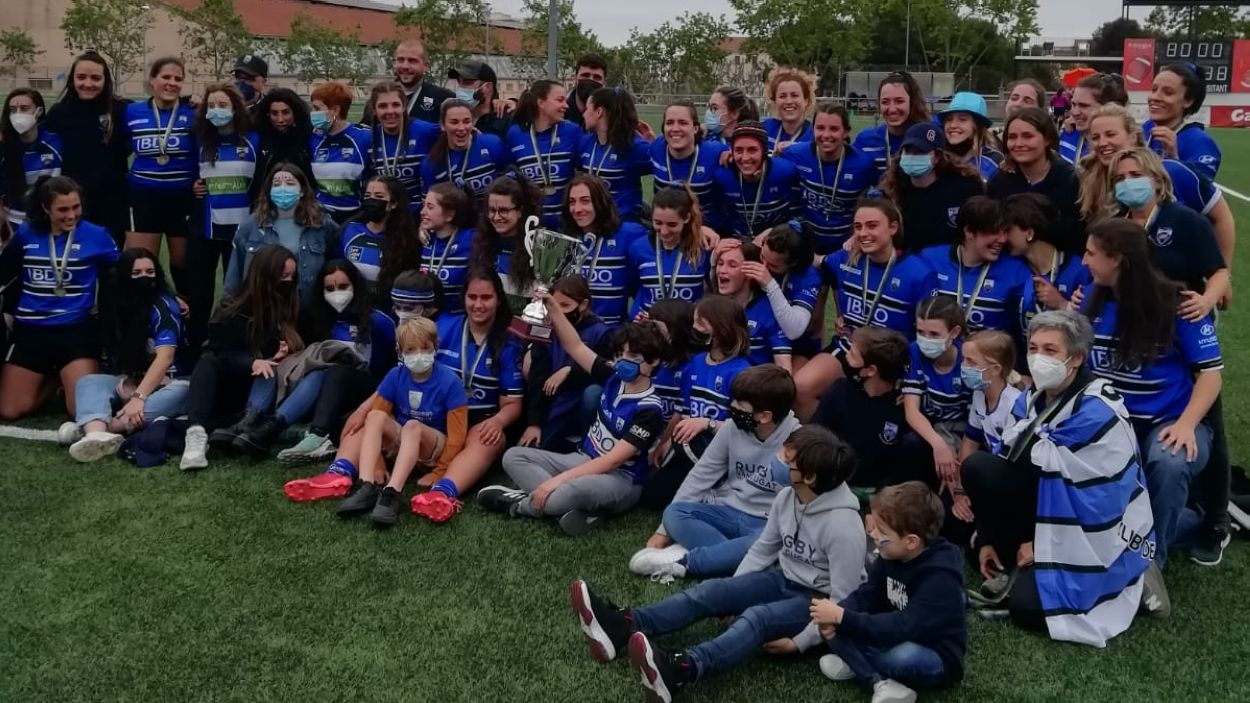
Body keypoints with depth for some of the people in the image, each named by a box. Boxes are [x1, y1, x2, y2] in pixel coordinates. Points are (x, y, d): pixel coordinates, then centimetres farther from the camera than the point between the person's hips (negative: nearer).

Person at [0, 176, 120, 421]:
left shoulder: (96, 235, -3)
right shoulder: (26, 234, 4)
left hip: (76, 331, -3)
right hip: (30, 331, 3)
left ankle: (66, 379, 20)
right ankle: (51, 383, 29)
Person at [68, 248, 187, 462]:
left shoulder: (164, 306, -12)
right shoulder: (115, 304, 4)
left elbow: (165, 357, -24)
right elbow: (113, 354, 7)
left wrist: (139, 397, -35)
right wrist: (123, 381, -14)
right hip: (128, 382, 4)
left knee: (183, 390, -36)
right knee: (87, 381, -23)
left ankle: (109, 427, -48)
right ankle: (96, 435, -54)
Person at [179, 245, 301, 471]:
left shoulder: (291, 308, 5)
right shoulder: (233, 309, 0)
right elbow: (220, 353, -9)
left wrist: (284, 356, -19)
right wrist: (251, 363, -27)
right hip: (230, 389, -1)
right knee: (208, 363, -31)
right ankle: (196, 432, -53)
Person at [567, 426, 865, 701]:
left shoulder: (842, 523, -28)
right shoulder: (787, 497, -5)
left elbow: (842, 600, -25)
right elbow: (763, 548, 8)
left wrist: (801, 642, -25)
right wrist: (732, 592, 0)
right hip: (785, 580, 8)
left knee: (757, 617, -35)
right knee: (712, 591, -14)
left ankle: (682, 670, -62)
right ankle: (624, 626, -30)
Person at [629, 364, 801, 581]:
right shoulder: (732, 428, -2)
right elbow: (701, 475, 3)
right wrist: (664, 529, 2)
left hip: (768, 525, -4)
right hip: (729, 513, 5)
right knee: (673, 513, -19)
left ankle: (684, 562, -28)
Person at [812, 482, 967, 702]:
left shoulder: (940, 577, -29)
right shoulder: (891, 555, -4)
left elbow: (904, 628, -37)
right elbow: (867, 595, -1)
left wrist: (843, 618, -37)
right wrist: (835, 616, -22)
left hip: (937, 659, -7)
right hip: (897, 641, 7)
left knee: (904, 656, -41)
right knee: (831, 626, -9)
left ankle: (857, 664, -11)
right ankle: (881, 683, -20)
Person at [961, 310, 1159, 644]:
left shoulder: (1097, 412, -26)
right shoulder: (1032, 400, 2)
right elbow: (1011, 464, 3)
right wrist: (988, 539, 1)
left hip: (1097, 535, -8)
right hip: (1055, 513, 8)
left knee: (1026, 605, -19)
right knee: (978, 466, -4)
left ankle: (1128, 581, 1)